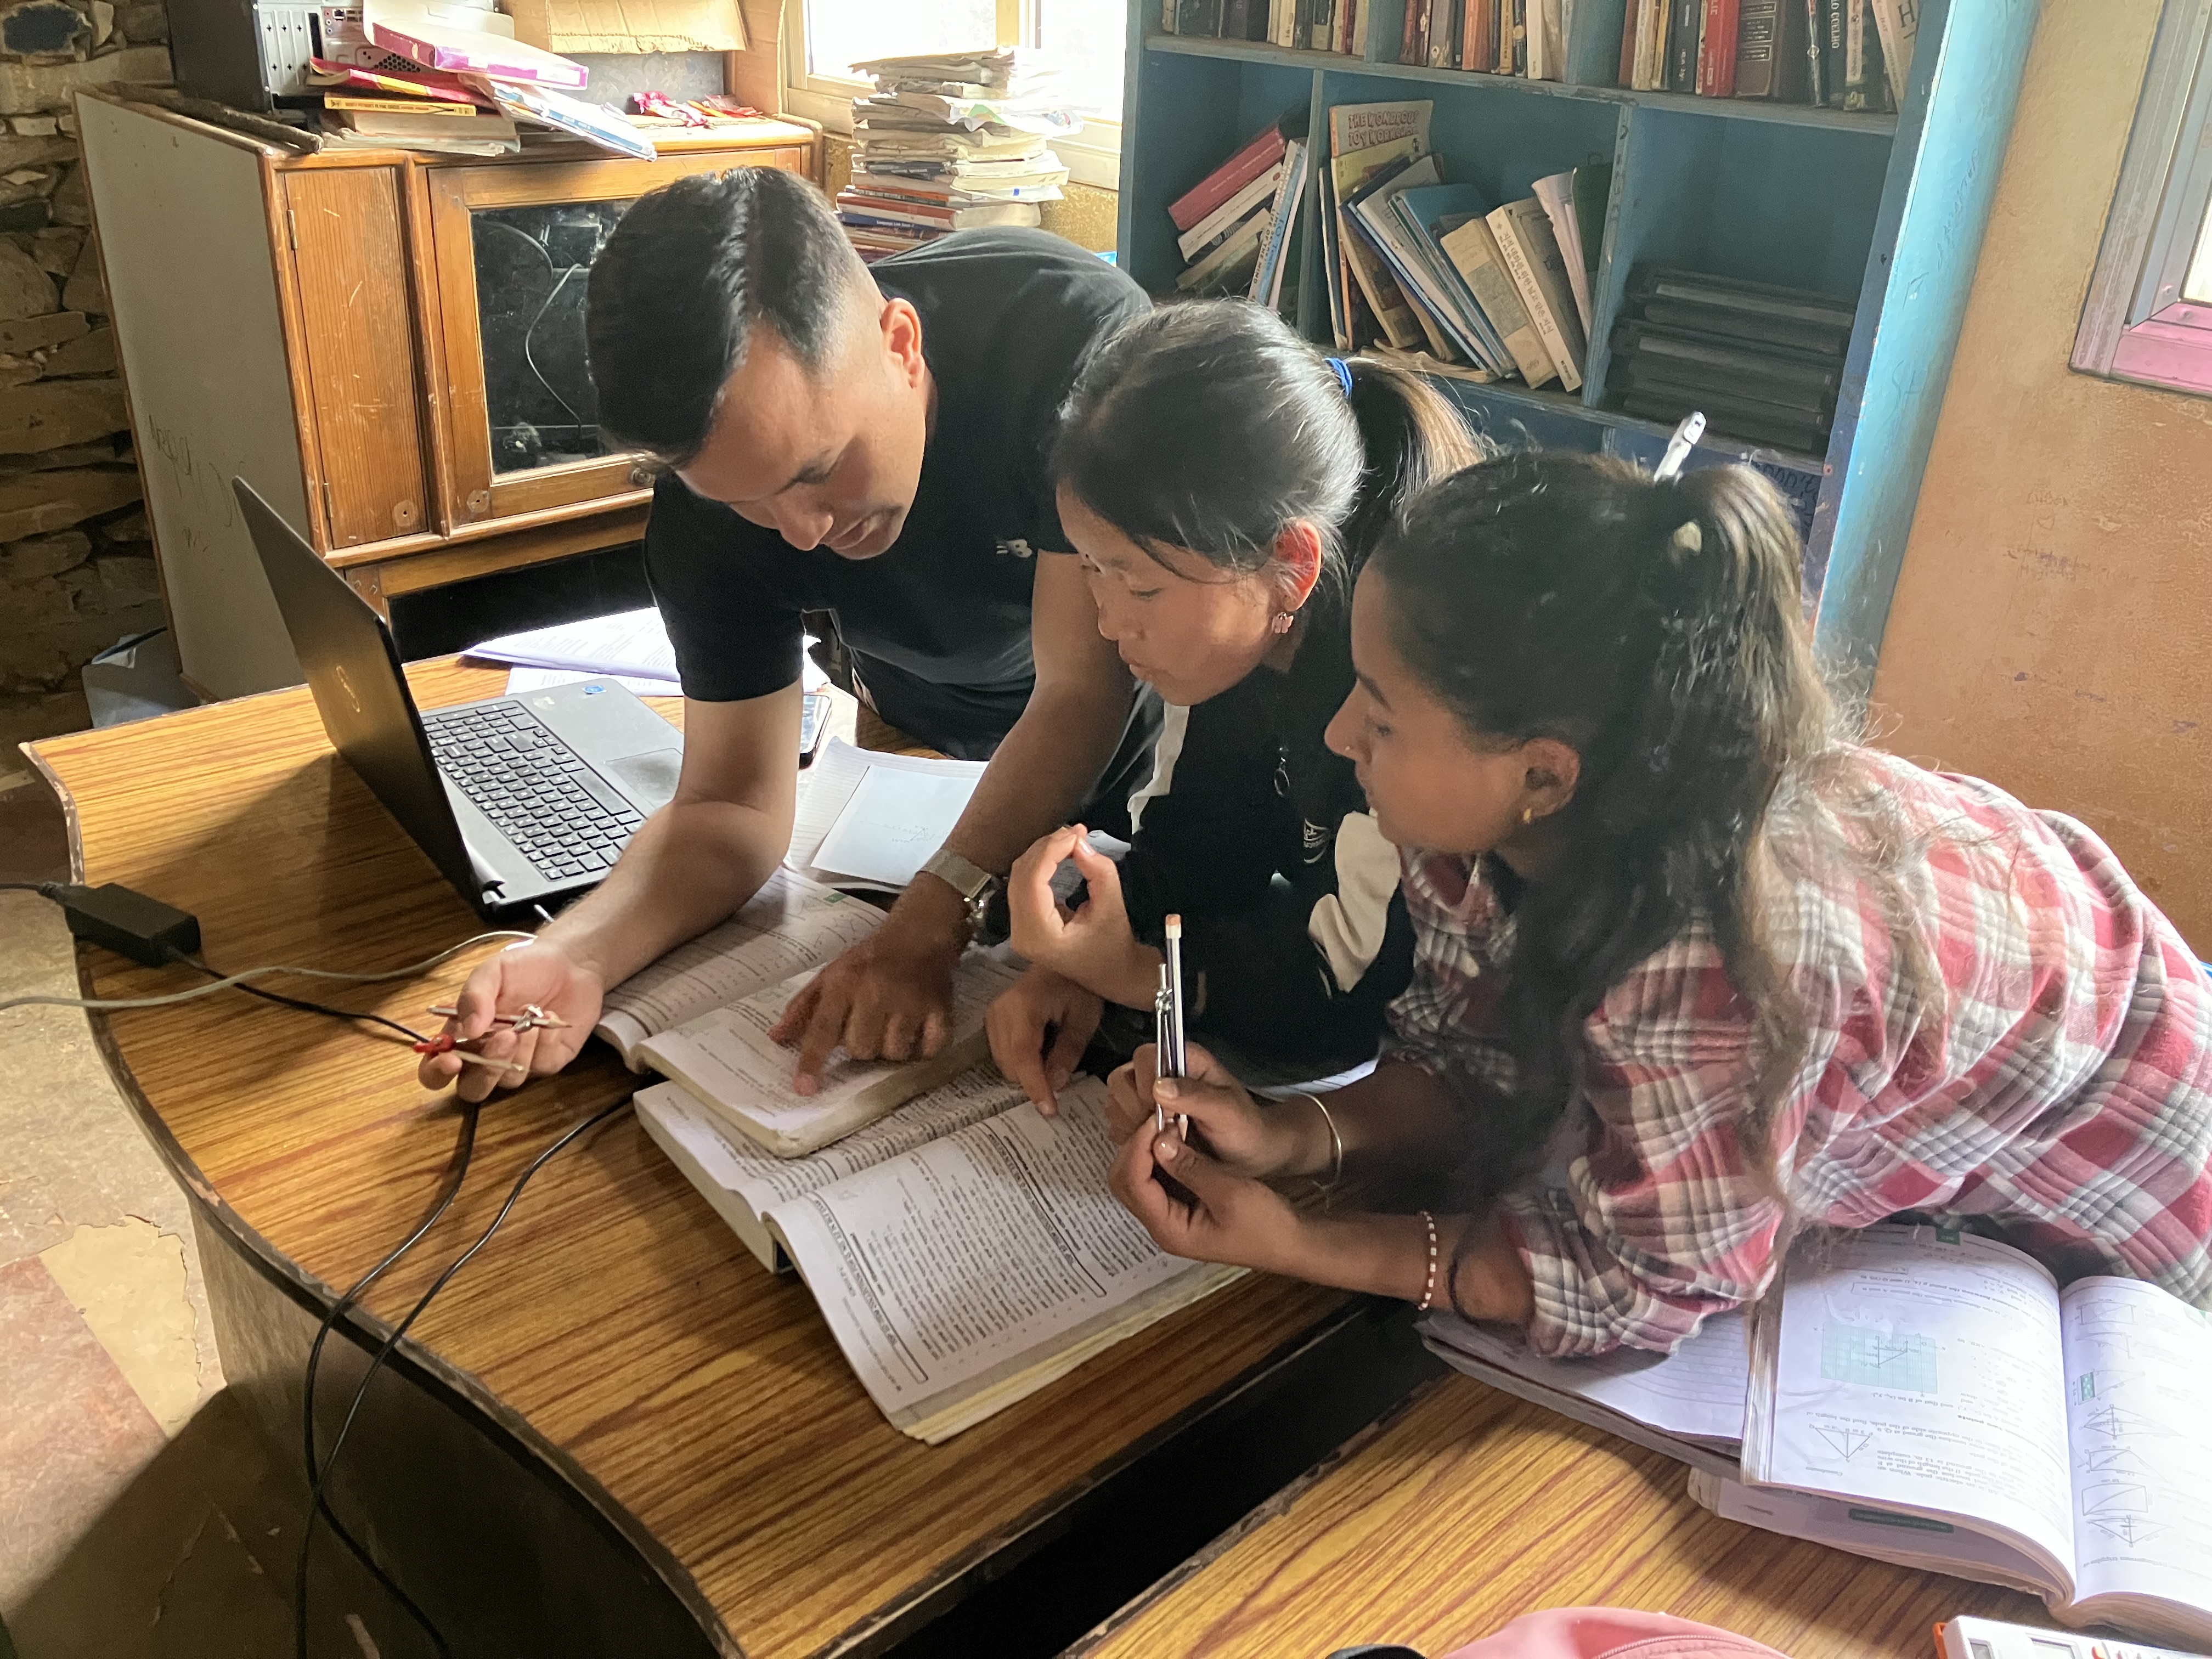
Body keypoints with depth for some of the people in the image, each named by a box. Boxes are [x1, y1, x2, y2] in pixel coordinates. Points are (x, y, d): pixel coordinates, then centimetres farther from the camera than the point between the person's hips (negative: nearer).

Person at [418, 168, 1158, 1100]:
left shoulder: (1079, 334, -37)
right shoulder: (709, 504, -24)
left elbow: (1082, 691, -35)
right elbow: (736, 805, -20)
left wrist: (928, 927, -45)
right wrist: (573, 956, -39)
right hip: (919, 747, 3)